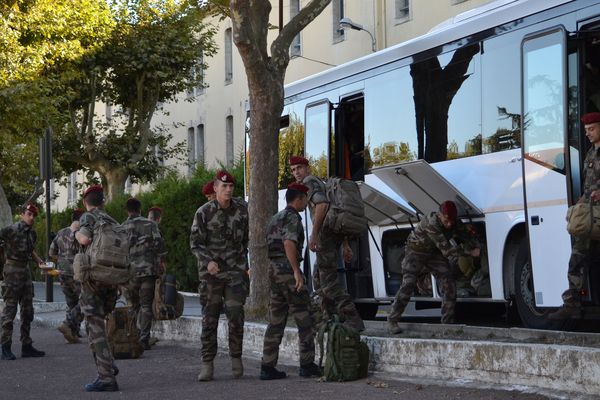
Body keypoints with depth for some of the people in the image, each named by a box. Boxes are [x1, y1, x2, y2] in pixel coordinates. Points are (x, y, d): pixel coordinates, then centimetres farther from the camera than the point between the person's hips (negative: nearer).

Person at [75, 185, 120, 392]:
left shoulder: (87, 217, -3)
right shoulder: (112, 221, 15)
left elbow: (86, 239, -21)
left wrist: (77, 233, -1)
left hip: (93, 277, -6)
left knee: (95, 328, -5)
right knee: (96, 322, 23)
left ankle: (106, 377, -10)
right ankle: (107, 365, 13)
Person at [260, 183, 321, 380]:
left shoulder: (275, 218, 21)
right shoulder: (292, 217, -8)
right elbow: (289, 243, -23)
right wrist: (297, 271, -25)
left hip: (273, 269, 9)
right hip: (287, 269, -9)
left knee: (276, 321, 7)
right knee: (304, 319, -2)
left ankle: (267, 367, 3)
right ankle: (307, 364, -2)